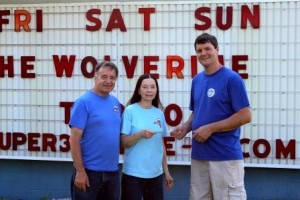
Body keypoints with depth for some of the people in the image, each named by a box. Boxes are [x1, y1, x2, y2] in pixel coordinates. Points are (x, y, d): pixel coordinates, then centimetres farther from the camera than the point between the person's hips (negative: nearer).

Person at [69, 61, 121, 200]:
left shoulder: (116, 102, 8)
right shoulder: (84, 102, -11)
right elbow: (74, 140, -14)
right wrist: (80, 171, -17)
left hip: (113, 171, 6)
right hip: (89, 171, -6)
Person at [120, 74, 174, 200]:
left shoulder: (159, 113, 7)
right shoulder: (130, 110, -6)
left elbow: (161, 144, 13)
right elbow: (123, 141, -7)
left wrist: (166, 171, 13)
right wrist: (140, 134, -24)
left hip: (156, 173, 5)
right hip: (133, 173, -4)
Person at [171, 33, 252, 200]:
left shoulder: (232, 79, -10)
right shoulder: (197, 80, 12)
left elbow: (245, 116, -14)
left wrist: (210, 128, -17)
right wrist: (185, 128, 2)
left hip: (226, 156, -7)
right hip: (199, 155, 7)